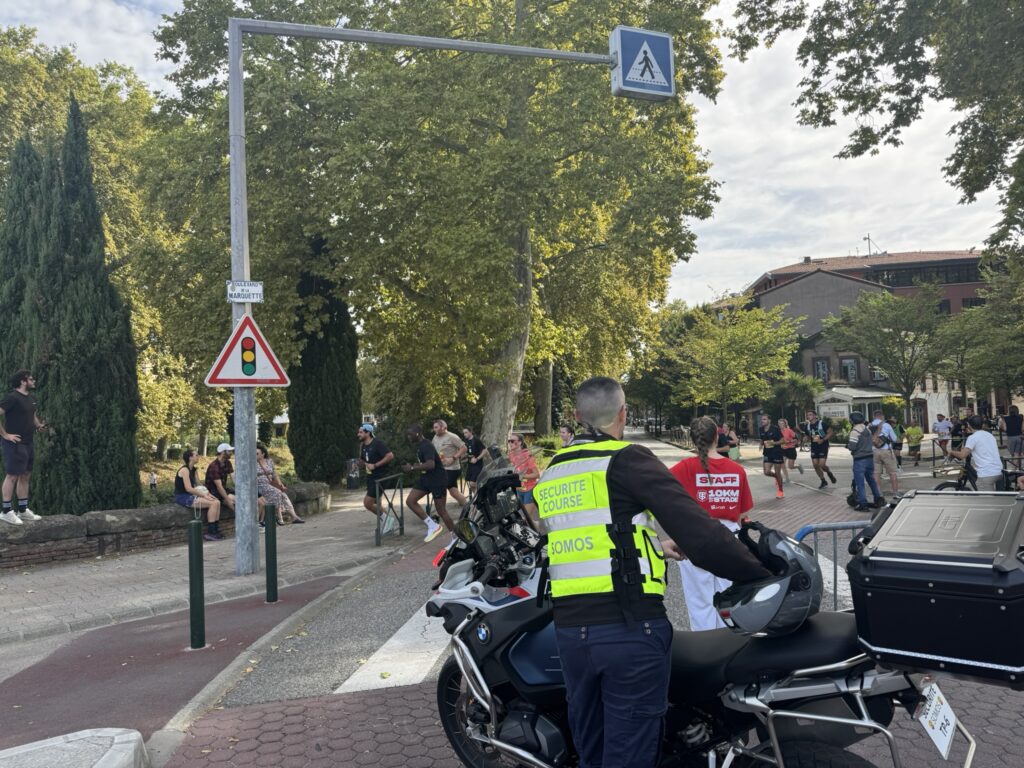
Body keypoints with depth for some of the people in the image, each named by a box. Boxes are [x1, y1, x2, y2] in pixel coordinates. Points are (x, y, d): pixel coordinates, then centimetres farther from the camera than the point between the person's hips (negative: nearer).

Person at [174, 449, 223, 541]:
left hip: (191, 496, 9)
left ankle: (216, 530, -3)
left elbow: (198, 485, 16)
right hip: (183, 497, -9)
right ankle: (209, 533, -16)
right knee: (213, 503, -21)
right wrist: (204, 495, -17)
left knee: (217, 502, -4)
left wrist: (207, 493, -1)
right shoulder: (185, 470, -15)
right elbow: (188, 488, -22)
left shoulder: (193, 470, 14)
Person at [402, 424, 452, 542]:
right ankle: (432, 526, 4)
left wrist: (412, 468, -30)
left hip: (438, 480, -10)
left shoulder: (426, 446, -21)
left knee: (441, 511, -4)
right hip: (425, 478, 10)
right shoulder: (419, 446, 8)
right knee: (410, 501, -1)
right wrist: (413, 466, 7)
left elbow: (430, 464, -36)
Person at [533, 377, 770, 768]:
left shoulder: (549, 473, 13)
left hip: (569, 630, 6)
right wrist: (763, 576, -8)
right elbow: (697, 530, -16)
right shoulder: (627, 460, -8)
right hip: (630, 628, -6)